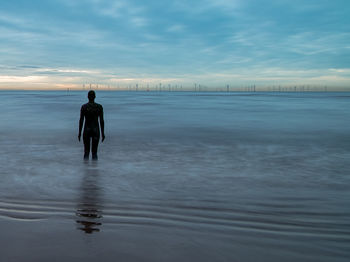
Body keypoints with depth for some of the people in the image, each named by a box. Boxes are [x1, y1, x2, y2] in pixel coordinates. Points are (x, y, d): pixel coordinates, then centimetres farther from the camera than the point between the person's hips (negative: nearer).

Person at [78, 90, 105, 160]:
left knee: (86, 151, 8)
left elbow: (81, 120, -5)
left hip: (86, 130, 0)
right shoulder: (99, 107, -2)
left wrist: (79, 133, 2)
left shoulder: (84, 107, -4)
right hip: (96, 130, 0)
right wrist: (103, 133, 4)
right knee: (94, 151, 6)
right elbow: (102, 121, -3)